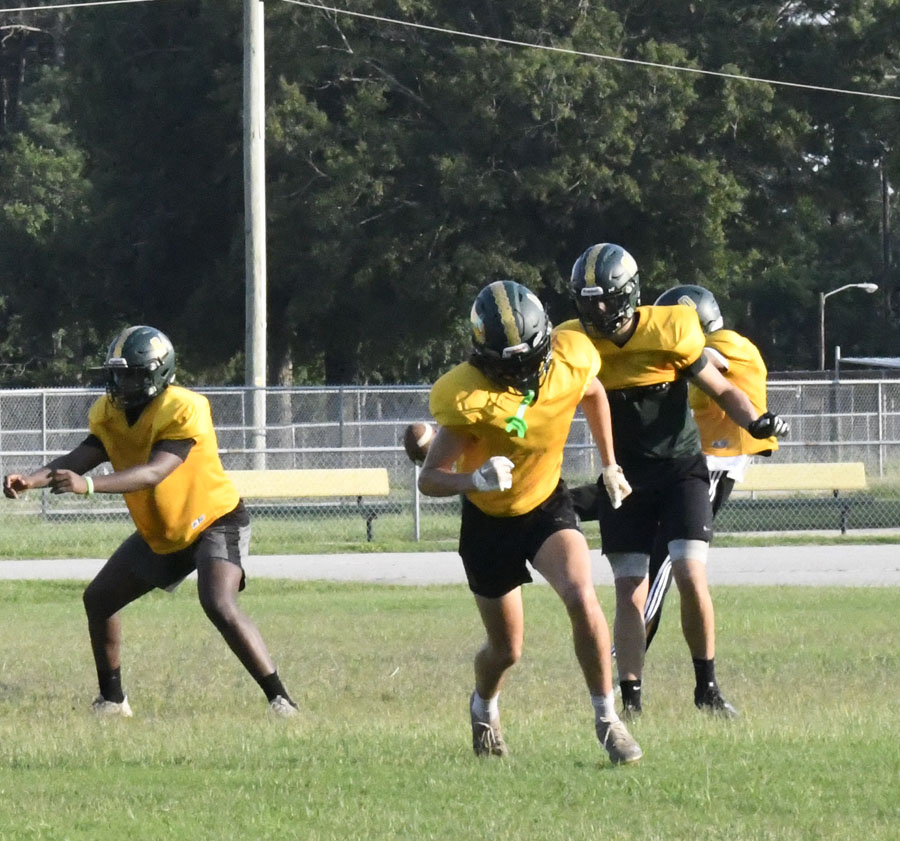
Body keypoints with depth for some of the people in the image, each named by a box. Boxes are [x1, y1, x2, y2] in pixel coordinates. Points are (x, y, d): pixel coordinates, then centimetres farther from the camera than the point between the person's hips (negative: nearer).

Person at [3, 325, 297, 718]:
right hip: (159, 534, 8)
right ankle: (112, 699, 27)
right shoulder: (108, 412, -5)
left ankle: (280, 699, -25)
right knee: (99, 599, 10)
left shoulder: (185, 410, -28)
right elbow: (80, 457, -15)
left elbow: (155, 472, -38)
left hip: (214, 522, -8)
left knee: (219, 605, -29)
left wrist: (88, 485, -50)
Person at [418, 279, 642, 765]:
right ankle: (483, 707, 45)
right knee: (506, 649, 9)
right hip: (489, 520, -2)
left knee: (581, 598, -25)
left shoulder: (570, 363, -19)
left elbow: (593, 394, 7)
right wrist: (476, 480, -47)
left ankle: (607, 718, -12)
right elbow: (428, 478, -28)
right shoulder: (469, 397, -31)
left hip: (547, 503, 2)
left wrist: (609, 464, 14)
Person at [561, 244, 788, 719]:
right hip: (624, 479, 2)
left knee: (691, 575, -15)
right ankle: (630, 699, 4)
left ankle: (707, 688, 0)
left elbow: (722, 391, -3)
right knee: (630, 593, -2)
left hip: (680, 469, -2)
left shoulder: (669, 333, -14)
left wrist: (755, 422, -21)